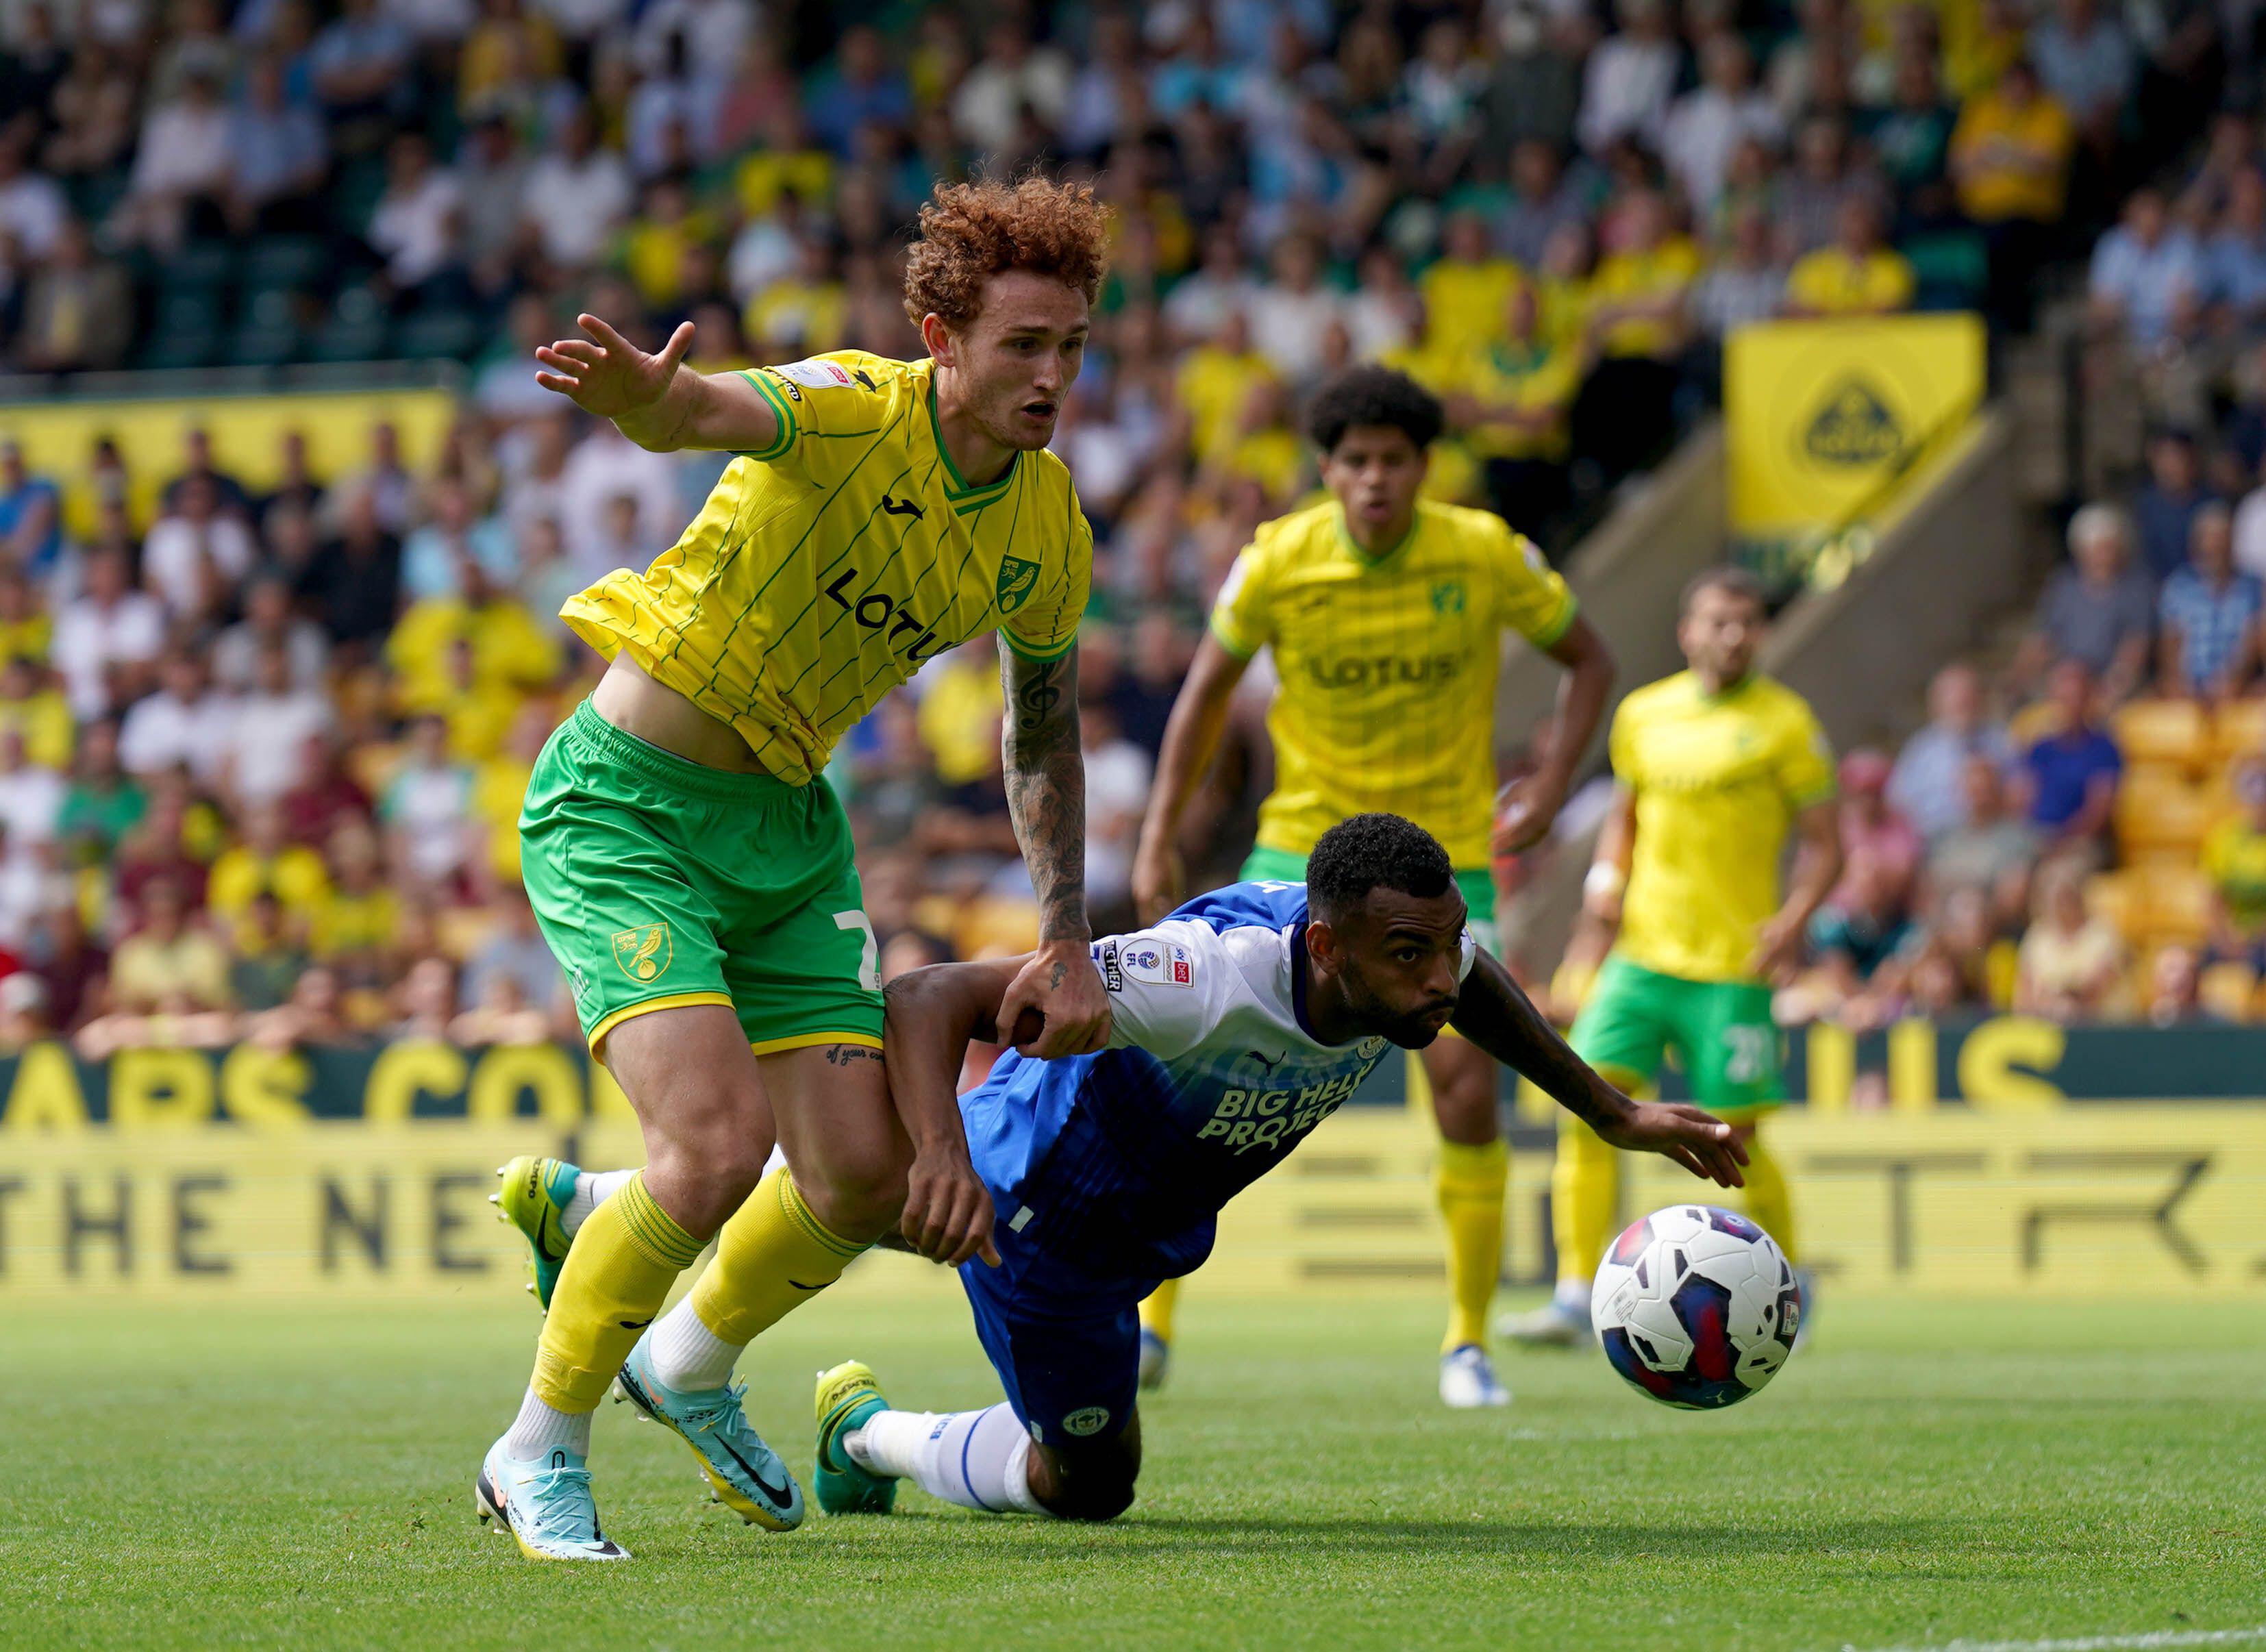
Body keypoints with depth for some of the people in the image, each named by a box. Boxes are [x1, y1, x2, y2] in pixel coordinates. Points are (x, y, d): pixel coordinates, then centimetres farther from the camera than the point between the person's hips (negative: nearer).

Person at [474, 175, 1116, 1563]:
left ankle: (696, 1362, 33)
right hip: (626, 807, -7)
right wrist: (650, 396, -70)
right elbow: (710, 415, -45)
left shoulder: (1049, 535, -1)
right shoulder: (850, 415, -22)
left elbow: (1045, 733, 16)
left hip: (788, 827, 7)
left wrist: (1068, 941, 7)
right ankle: (540, 1456, -3)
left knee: (867, 1176, 1)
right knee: (718, 1144, -22)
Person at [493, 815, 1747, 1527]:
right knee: (1087, 1482, 9)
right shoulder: (1213, 976, -46)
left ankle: (583, 1206, 50)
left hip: (1144, 1209, 8)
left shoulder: (1424, 952, -25)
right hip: (1039, 1204, -8)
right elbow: (931, 999, -49)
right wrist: (944, 1165, -64)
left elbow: (1480, 989, 6)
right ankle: (873, 1436, 33)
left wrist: (1619, 1117, 5)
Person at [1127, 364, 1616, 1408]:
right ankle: (1152, 1325, 5)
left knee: (1466, 1086, -12)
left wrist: (1551, 789, -8)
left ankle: (1468, 1346, 5)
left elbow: (1588, 659, 5)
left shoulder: (1485, 555, -11)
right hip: (1307, 843, 0)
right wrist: (1160, 837, 4)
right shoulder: (1277, 563, -10)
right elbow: (1210, 685, 6)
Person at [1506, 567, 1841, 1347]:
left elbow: (1824, 843, -1)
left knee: (1736, 1137, 0)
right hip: (1643, 954, 4)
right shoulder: (1644, 714, 9)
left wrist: (1793, 918, -17)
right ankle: (1575, 1298, -10)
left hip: (1733, 967, -4)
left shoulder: (1785, 722, -3)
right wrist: (1607, 877, 3)